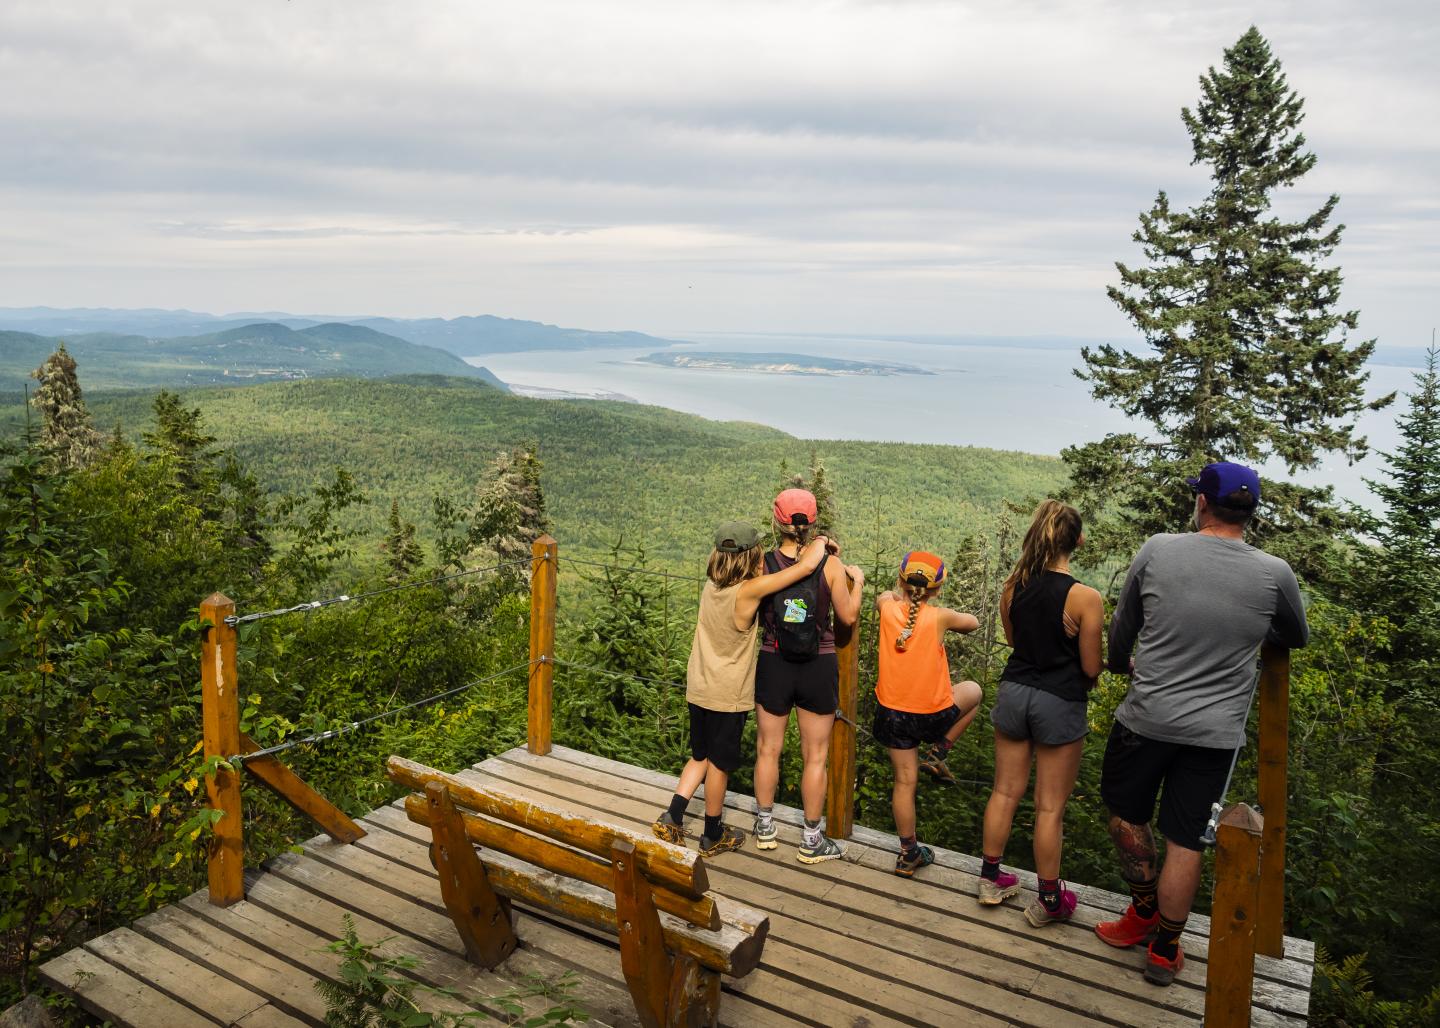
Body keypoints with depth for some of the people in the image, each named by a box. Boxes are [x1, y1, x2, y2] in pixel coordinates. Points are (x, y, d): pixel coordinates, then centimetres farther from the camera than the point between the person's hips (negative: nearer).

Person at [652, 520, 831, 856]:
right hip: (728, 695, -6)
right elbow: (808, 565, -23)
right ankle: (713, 836, 26)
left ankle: (672, 818, 16)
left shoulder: (711, 584, -3)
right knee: (719, 764, 11)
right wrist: (820, 541, -3)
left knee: (701, 756, 22)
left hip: (698, 688, 6)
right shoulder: (749, 590, -23)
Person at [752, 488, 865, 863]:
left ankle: (765, 827, 32)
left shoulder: (763, 564, -11)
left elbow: (756, 617, 1)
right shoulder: (831, 566, -11)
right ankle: (811, 841, 22)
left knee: (768, 750, 18)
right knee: (815, 756, 12)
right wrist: (857, 582, 14)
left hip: (773, 664, 1)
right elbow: (848, 617, -4)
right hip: (819, 667, 0)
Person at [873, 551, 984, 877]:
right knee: (972, 690, 27)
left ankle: (909, 853, 24)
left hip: (892, 712, 3)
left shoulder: (888, 608, -8)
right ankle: (939, 751, 20)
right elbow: (973, 623, 8)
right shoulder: (939, 617, -14)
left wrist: (901, 593, 35)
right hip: (933, 715, -3)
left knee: (905, 780, 15)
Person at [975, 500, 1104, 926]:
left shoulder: (1013, 586, -4)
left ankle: (991, 879, 29)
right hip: (1059, 703, -4)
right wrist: (1082, 685, 10)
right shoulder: (1085, 598, -18)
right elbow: (1091, 668, -10)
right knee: (1050, 807, 8)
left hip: (1014, 693, 5)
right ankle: (1048, 900, 21)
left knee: (1005, 791, 17)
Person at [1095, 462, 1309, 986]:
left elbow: (1122, 627, 6)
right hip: (1216, 731, 1)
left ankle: (1145, 910, 34)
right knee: (1185, 842, 10)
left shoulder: (1156, 551, -8)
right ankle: (1164, 951, 22)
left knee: (1127, 813, 21)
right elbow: (1296, 639, 14)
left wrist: (1121, 664, 27)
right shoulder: (1274, 574, -7)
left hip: (1146, 717, -1)